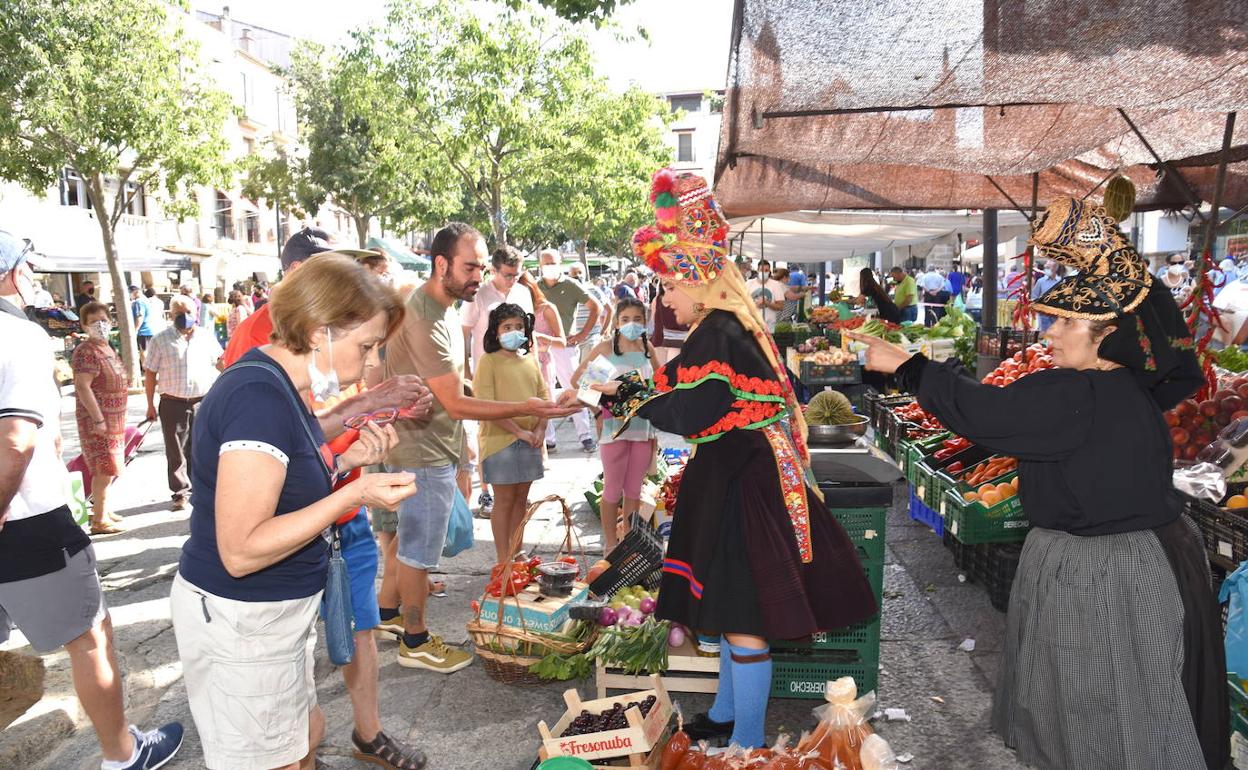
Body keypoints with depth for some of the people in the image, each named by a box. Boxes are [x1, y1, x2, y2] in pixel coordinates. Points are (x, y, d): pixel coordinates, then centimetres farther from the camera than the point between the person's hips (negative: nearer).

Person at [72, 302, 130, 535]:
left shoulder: (107, 348, 14)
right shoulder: (86, 352, -15)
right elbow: (82, 386, -23)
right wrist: (98, 419, -26)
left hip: (113, 417, 9)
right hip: (97, 418, -9)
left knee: (107, 469, 16)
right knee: (105, 468, -8)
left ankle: (102, 510, 27)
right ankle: (99, 520, -2)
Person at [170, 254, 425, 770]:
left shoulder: (279, 387, 5)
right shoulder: (260, 397, -26)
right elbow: (241, 550, -27)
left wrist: (348, 460, -3)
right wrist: (354, 495, -27)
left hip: (279, 610, 9)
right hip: (240, 623, -9)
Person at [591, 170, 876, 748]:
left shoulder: (717, 337, -19)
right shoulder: (732, 329, 12)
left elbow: (687, 416, -22)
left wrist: (629, 395, -7)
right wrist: (638, 390, 11)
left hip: (739, 485, -10)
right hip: (746, 475, 10)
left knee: (742, 617, 1)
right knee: (732, 606, 21)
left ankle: (748, 744, 15)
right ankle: (727, 714, 38)